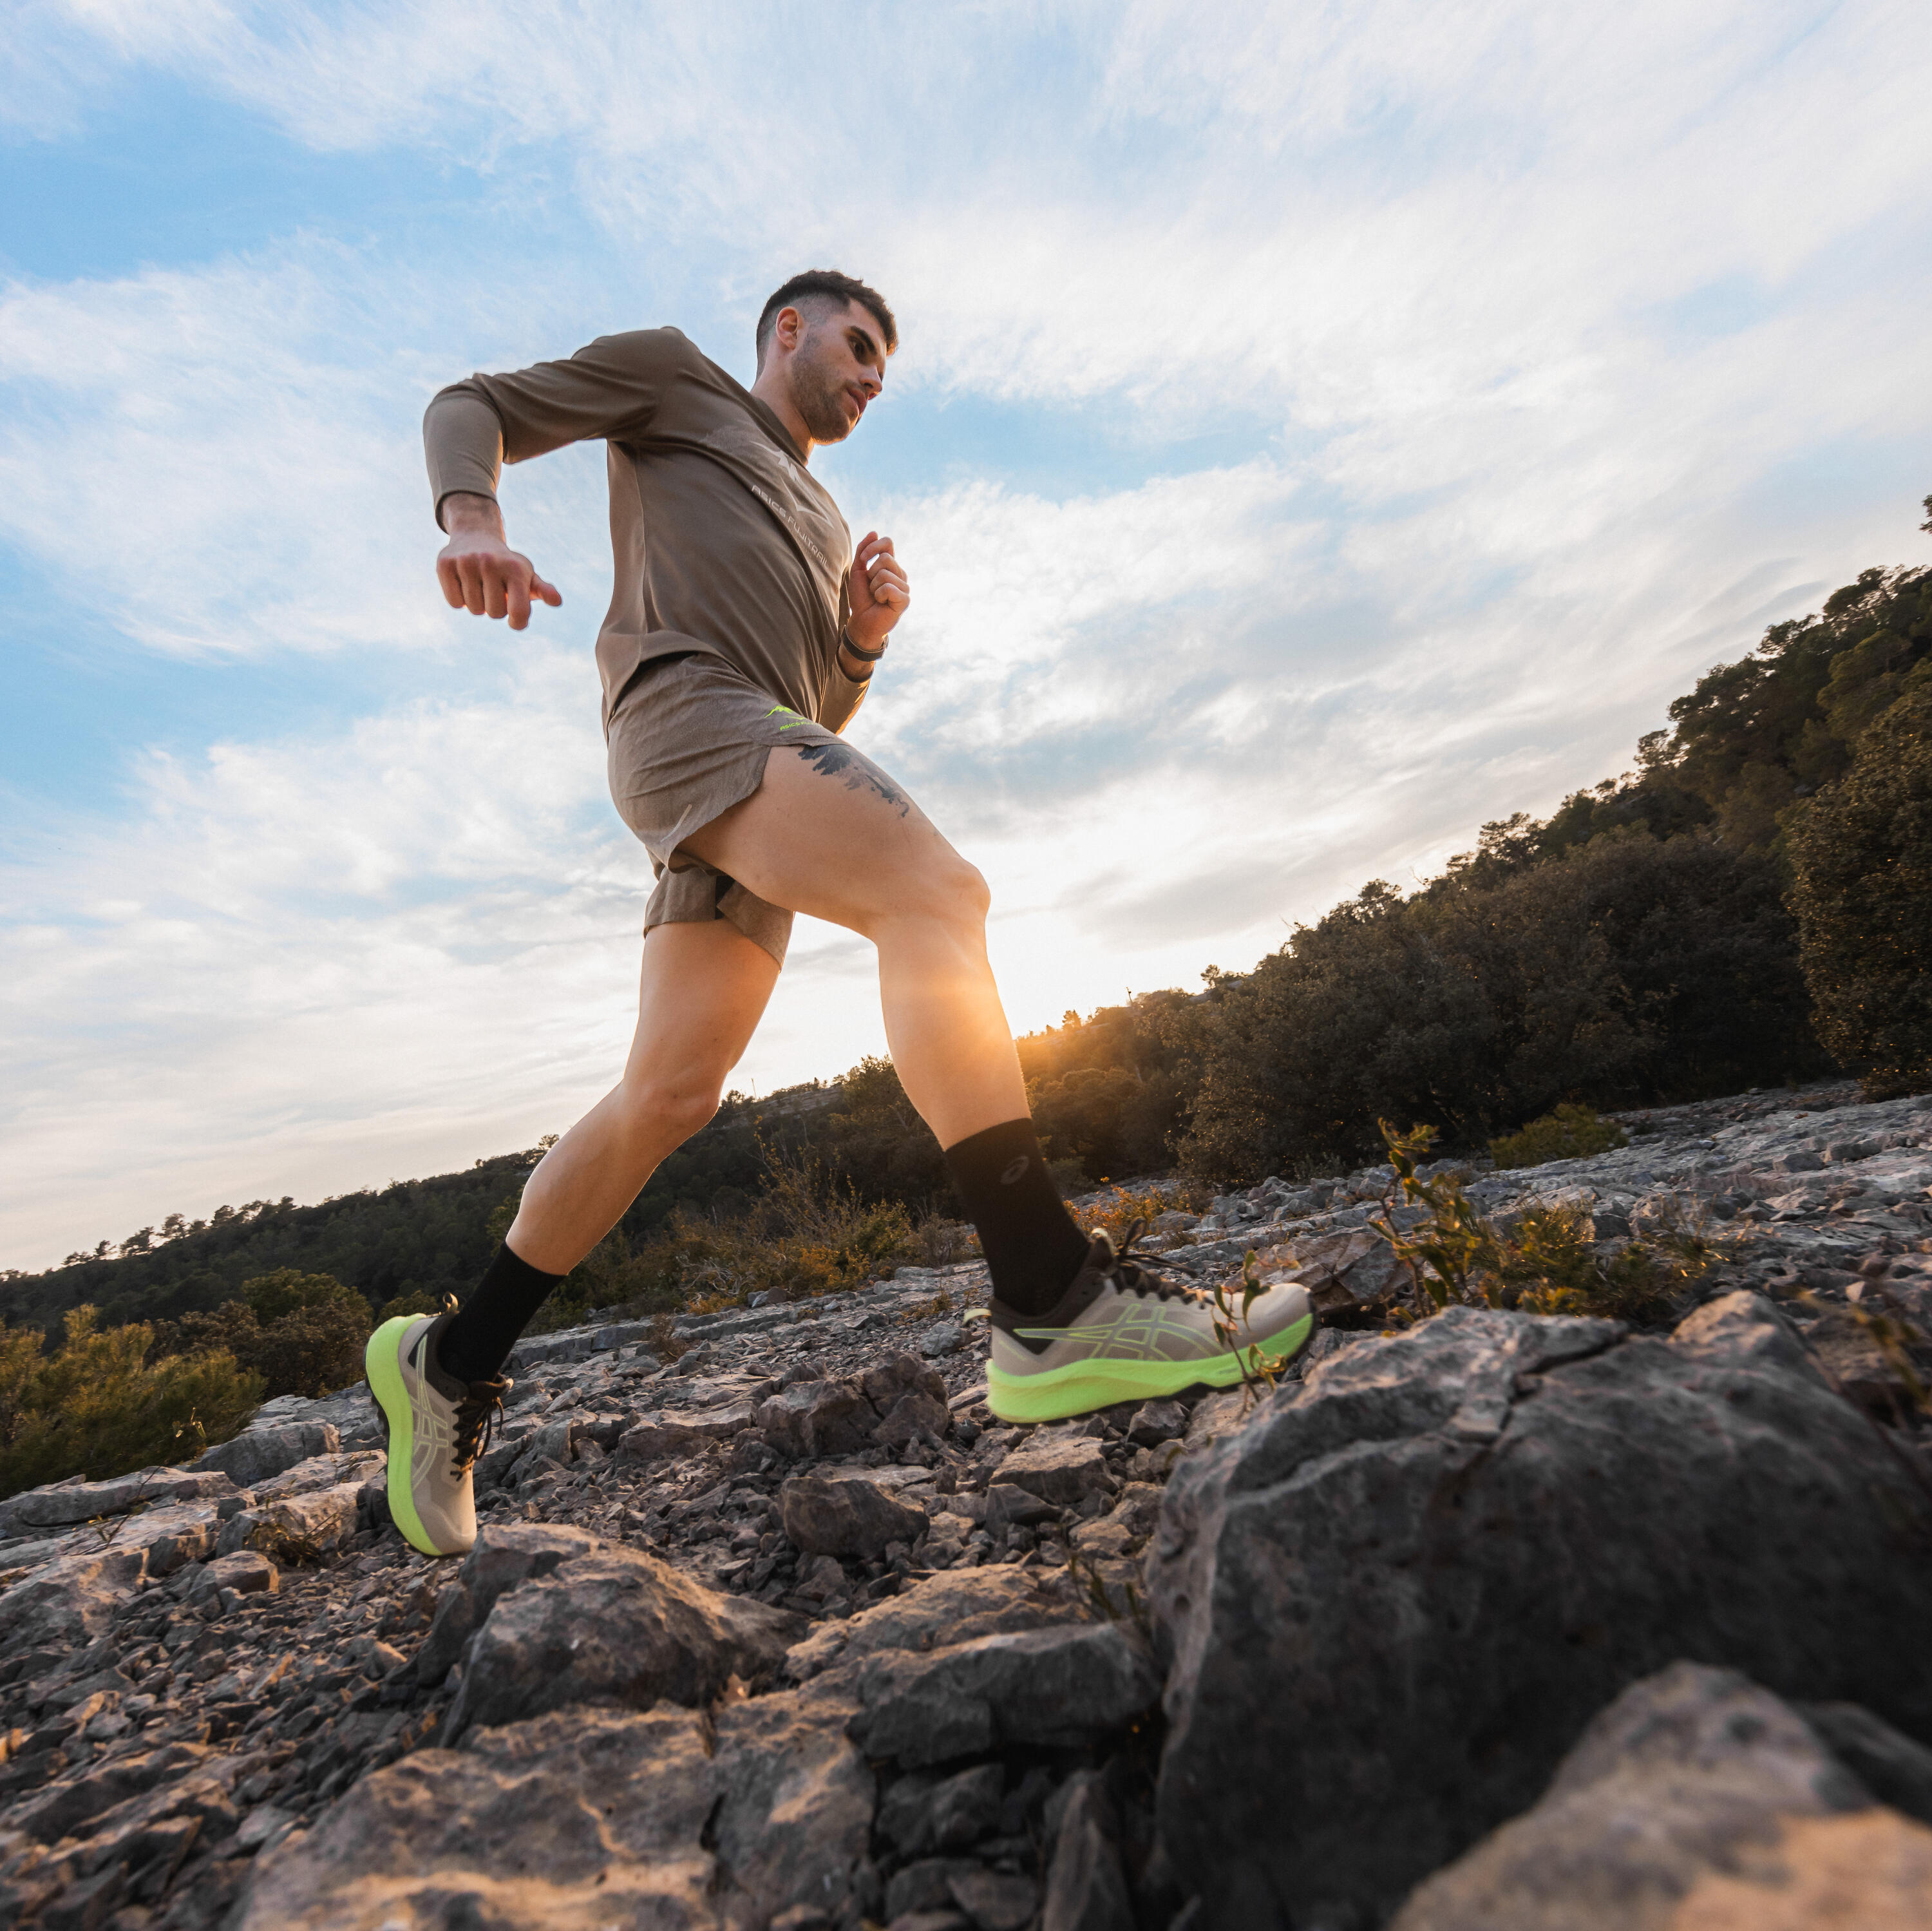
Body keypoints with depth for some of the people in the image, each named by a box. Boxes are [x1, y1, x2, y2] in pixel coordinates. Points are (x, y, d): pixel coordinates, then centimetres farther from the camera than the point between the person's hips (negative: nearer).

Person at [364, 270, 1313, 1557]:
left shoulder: (826, 528, 39)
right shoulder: (674, 375, 25)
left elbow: (826, 716, 32)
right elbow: (473, 408, 16)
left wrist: (866, 633, 12)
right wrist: (473, 516, -8)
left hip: (762, 753, 7)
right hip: (684, 700, -7)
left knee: (670, 1093, -4)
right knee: (938, 892, -29)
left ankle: (451, 1362, 10)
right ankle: (1056, 1303, -33)